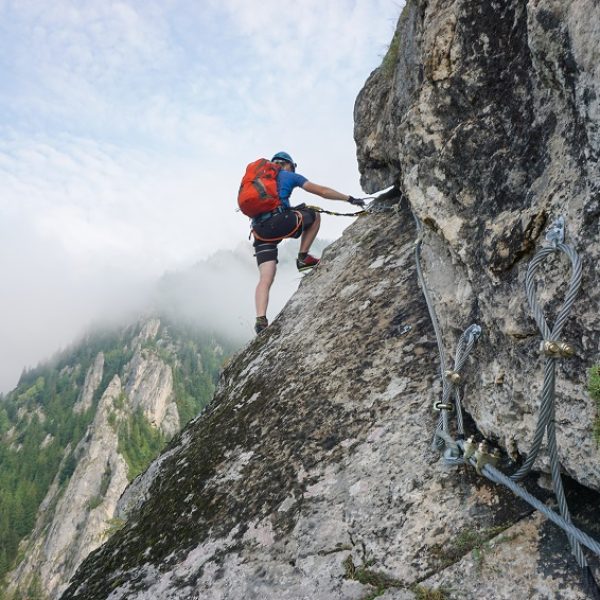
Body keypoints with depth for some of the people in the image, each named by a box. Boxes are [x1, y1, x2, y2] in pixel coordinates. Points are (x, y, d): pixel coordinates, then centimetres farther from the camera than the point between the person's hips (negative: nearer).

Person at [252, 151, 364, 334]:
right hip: (279, 221, -5)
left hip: (259, 231, 5)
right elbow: (322, 191, 13)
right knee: (314, 215, 21)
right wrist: (350, 199, 18)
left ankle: (261, 320, -17)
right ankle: (303, 258, 15)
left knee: (265, 279, 1)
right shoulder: (289, 176, 16)